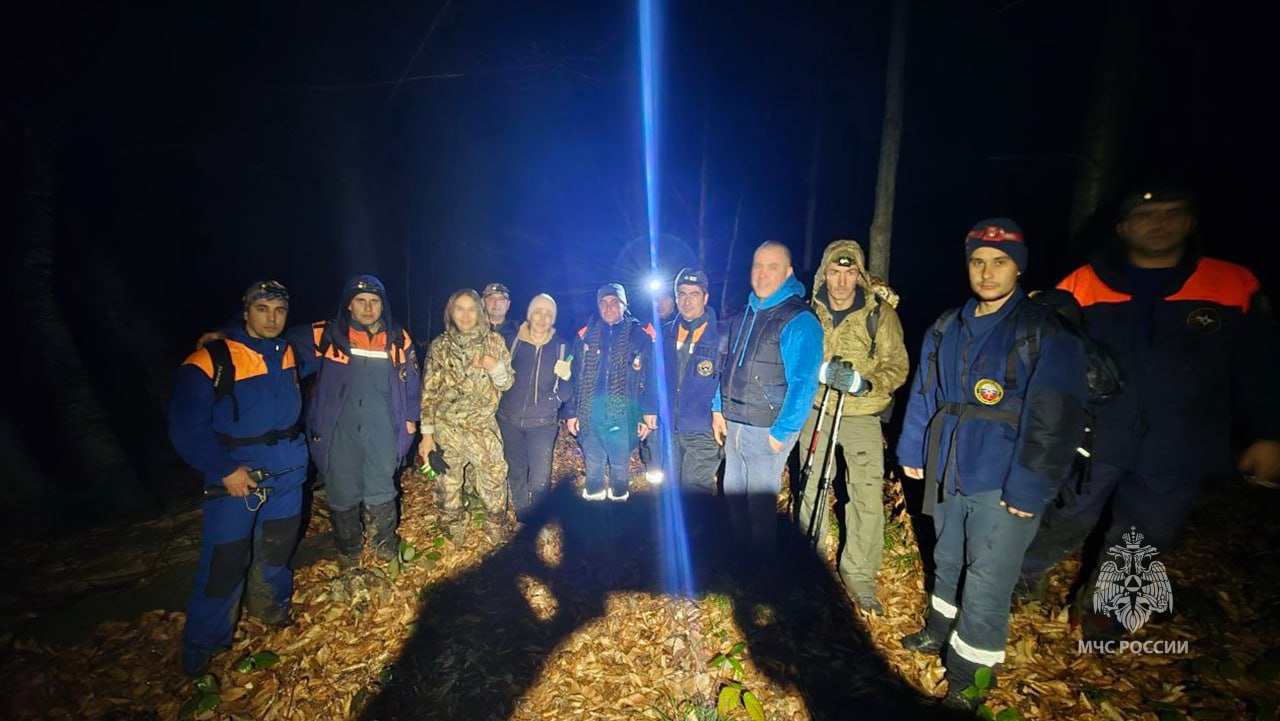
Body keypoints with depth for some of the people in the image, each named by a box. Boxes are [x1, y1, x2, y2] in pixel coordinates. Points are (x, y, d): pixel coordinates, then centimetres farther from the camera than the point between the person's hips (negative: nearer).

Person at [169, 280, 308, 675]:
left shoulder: (288, 353, 2)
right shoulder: (211, 360, -16)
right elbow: (186, 428, -15)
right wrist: (224, 470, -19)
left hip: (286, 475, 5)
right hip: (235, 479, -5)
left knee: (277, 548, 19)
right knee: (225, 562, 1)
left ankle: (271, 607, 44)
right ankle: (200, 649, 23)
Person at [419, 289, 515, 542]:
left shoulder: (493, 341, -2)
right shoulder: (440, 346, -4)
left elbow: (507, 383, 3)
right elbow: (429, 393, -1)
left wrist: (496, 368, -19)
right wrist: (427, 433, -4)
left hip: (484, 426, 1)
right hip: (447, 428, 0)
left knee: (495, 478, 1)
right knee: (449, 482, 11)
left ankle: (496, 526, 25)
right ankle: (454, 529, 34)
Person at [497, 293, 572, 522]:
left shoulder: (561, 346, -3)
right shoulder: (513, 340, -2)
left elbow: (564, 395, -3)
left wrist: (565, 378, -22)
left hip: (543, 422, -2)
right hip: (510, 419, 2)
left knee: (540, 479, -6)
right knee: (516, 473, 15)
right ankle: (522, 520, 36)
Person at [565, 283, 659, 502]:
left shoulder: (640, 335, -2)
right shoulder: (586, 335, 5)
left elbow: (650, 378, -3)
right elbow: (575, 377, 7)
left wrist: (649, 413, -10)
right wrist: (571, 412, 5)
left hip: (623, 415, -2)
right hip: (590, 415, 2)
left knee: (620, 466, 12)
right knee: (593, 466, 15)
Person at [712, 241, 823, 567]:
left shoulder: (799, 321, -14)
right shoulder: (743, 315, 10)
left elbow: (803, 383, -18)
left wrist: (781, 433, -18)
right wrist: (718, 409, 13)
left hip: (766, 430, -7)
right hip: (733, 424, 7)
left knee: (760, 503, 6)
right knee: (733, 493, 19)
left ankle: (762, 567, 28)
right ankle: (740, 555, 39)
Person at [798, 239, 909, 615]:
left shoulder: (881, 313, -6)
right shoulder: (810, 311, 0)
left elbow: (897, 366, -4)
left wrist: (869, 383, -22)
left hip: (862, 417, -2)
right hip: (816, 412, 3)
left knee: (867, 496, -6)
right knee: (812, 490, 14)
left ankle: (860, 576, 13)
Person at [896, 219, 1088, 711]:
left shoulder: (1047, 333, -10)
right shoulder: (946, 329, 7)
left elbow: (1054, 418, -15)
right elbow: (924, 394, 12)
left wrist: (1030, 487, -18)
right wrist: (912, 451, 11)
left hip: (1002, 482, -5)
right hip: (948, 473, 5)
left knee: (986, 583, 2)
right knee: (948, 561, 22)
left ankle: (967, 679, 20)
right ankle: (940, 631, 44)